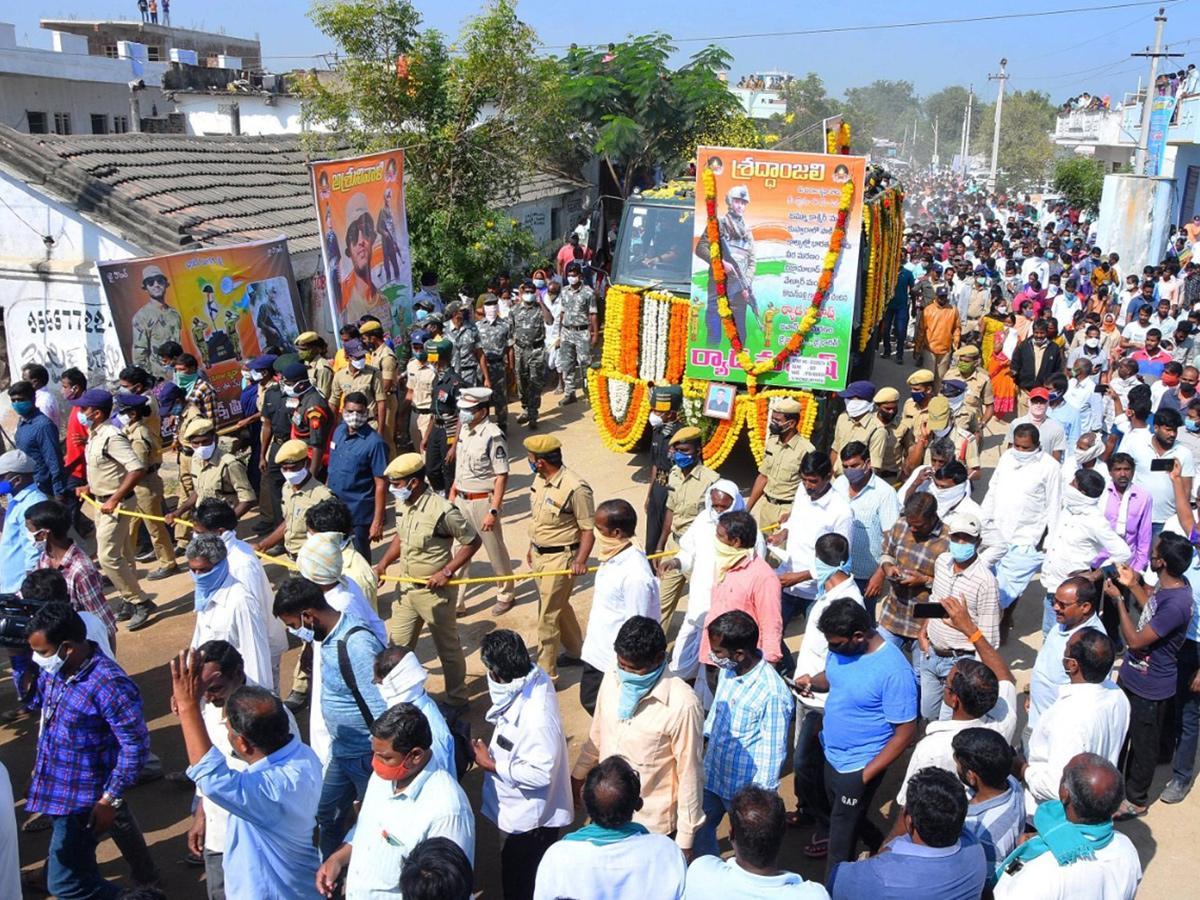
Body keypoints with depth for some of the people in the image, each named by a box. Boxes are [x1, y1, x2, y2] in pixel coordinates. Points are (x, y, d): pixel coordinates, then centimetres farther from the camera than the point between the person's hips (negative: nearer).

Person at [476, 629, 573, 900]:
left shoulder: (537, 718, -37)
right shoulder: (535, 678, -11)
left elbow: (540, 774, -30)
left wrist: (492, 765, -22)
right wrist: (494, 748, -4)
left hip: (531, 819, -9)